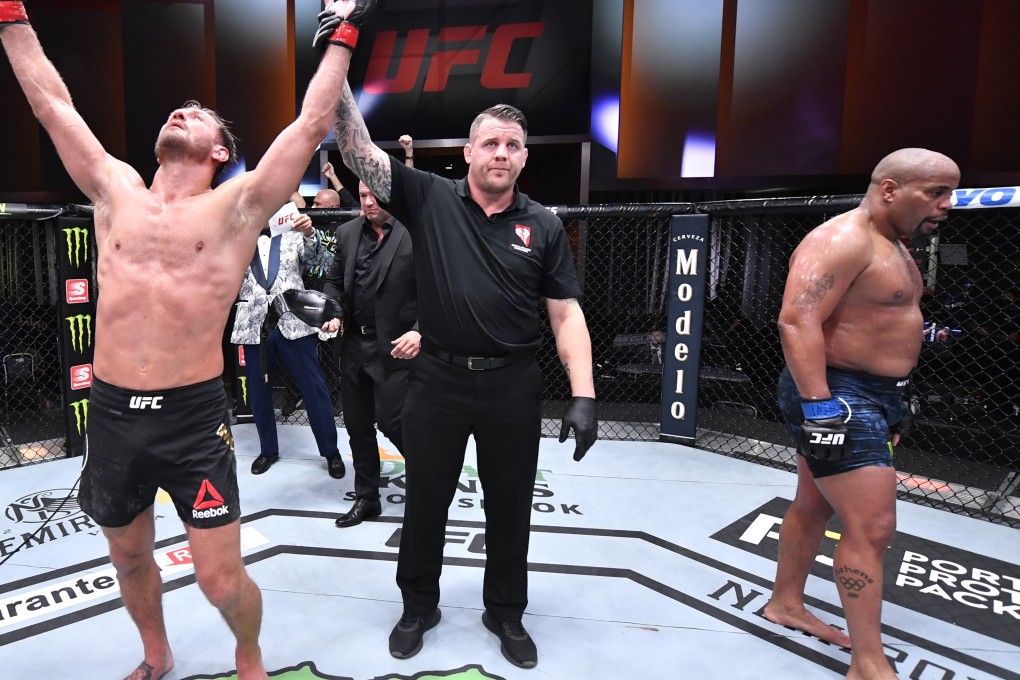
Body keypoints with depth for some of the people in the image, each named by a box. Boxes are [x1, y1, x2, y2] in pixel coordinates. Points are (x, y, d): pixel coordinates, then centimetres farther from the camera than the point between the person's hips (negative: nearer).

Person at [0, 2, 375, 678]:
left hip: (193, 417, -4)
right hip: (111, 414, 5)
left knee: (221, 581, 2)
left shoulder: (237, 206, -2)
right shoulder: (116, 191, 9)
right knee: (129, 558, 23)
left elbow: (312, 124, -4)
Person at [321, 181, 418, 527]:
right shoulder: (347, 232, 9)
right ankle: (366, 499, 30)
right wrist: (334, 312, -2)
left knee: (391, 421, -8)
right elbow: (335, 281, 17)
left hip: (394, 346, -6)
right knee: (357, 425, 13)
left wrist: (419, 332, -21)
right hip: (353, 343, 6)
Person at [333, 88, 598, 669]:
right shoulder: (429, 198, -1)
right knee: (426, 502, 15)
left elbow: (567, 314, -2)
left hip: (514, 387, 1)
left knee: (510, 506, 15)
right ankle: (419, 606, 40)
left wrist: (583, 394, -11)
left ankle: (507, 612, 39)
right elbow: (357, 149, -6)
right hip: (439, 380, 0)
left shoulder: (544, 226, 0)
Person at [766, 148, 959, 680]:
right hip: (838, 395, -10)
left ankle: (786, 605, 34)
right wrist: (820, 405, -31)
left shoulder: (890, 244, 16)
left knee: (815, 508, 18)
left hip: (870, 394, 11)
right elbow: (797, 322, -27)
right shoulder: (841, 240, -17)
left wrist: (889, 402, 24)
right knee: (871, 527, -8)